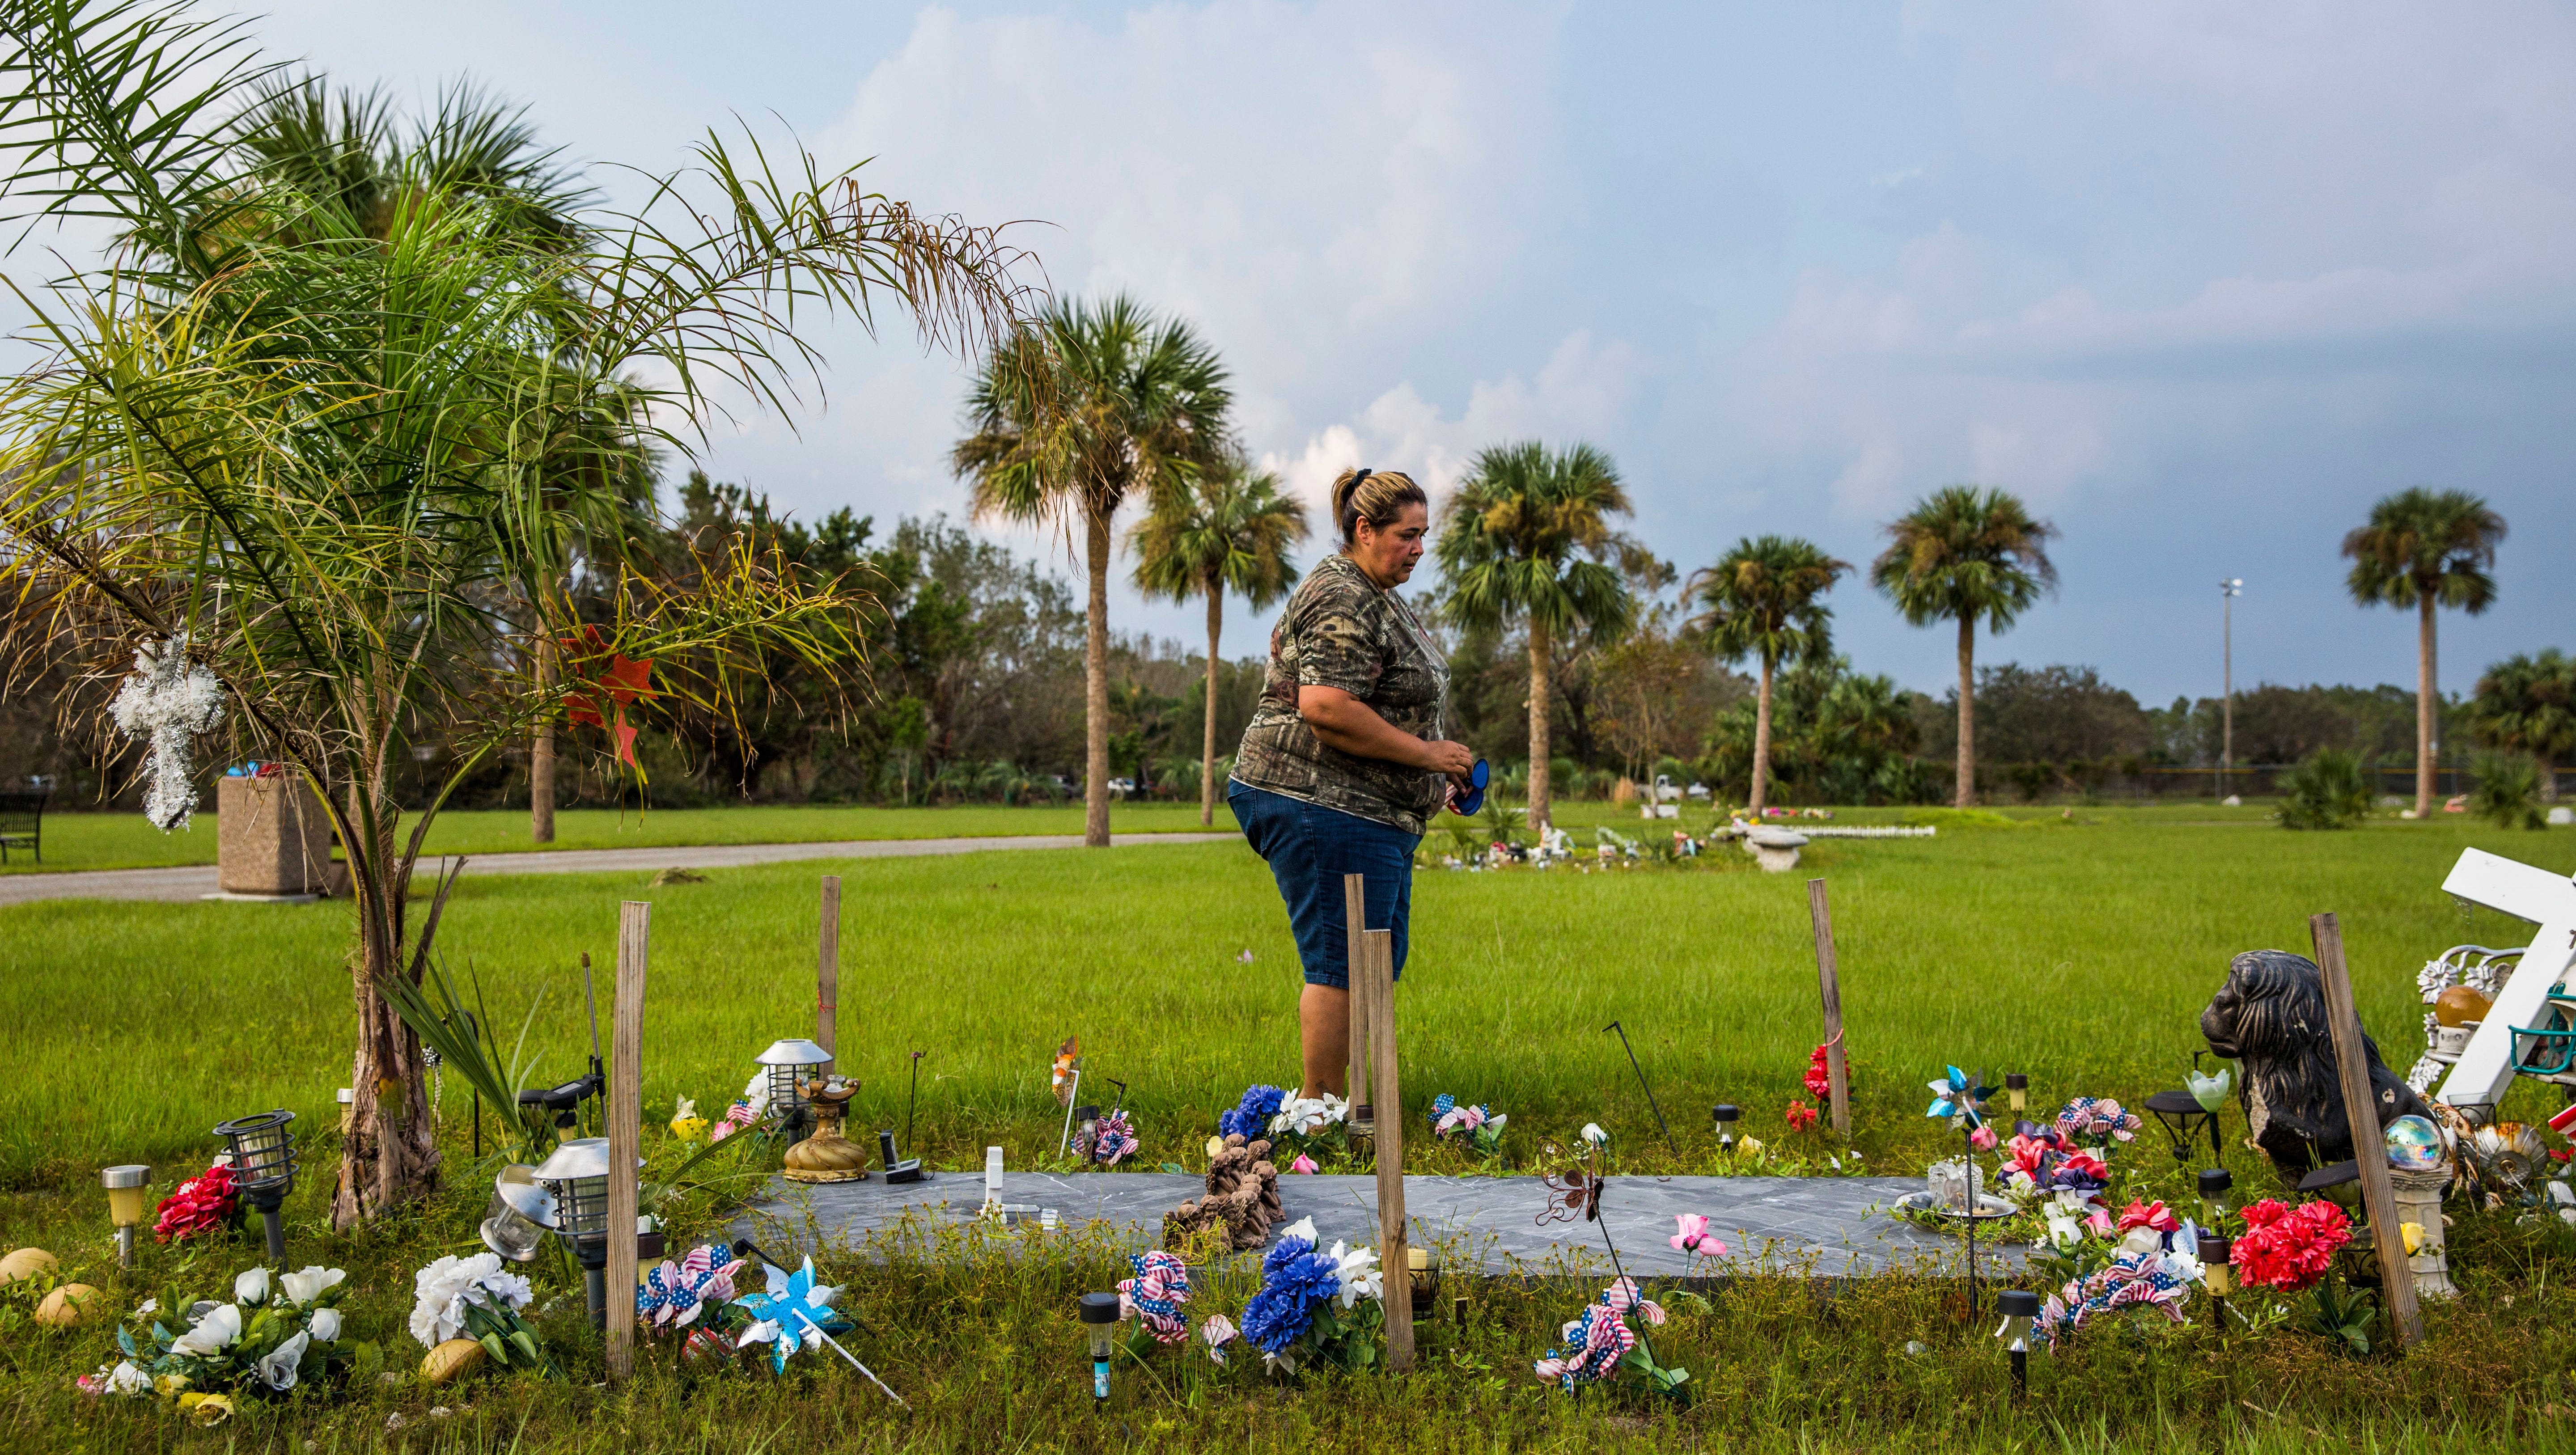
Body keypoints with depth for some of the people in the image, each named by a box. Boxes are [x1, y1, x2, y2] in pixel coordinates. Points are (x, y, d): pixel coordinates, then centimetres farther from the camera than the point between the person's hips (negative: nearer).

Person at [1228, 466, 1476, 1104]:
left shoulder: (1377, 598, 20)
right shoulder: (1343, 603, -15)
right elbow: (1326, 709, -27)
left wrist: (1436, 774, 19)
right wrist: (1425, 753, -20)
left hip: (1372, 811, 11)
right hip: (1322, 806, -11)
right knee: (1343, 966, -8)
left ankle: (1320, 1099, 20)